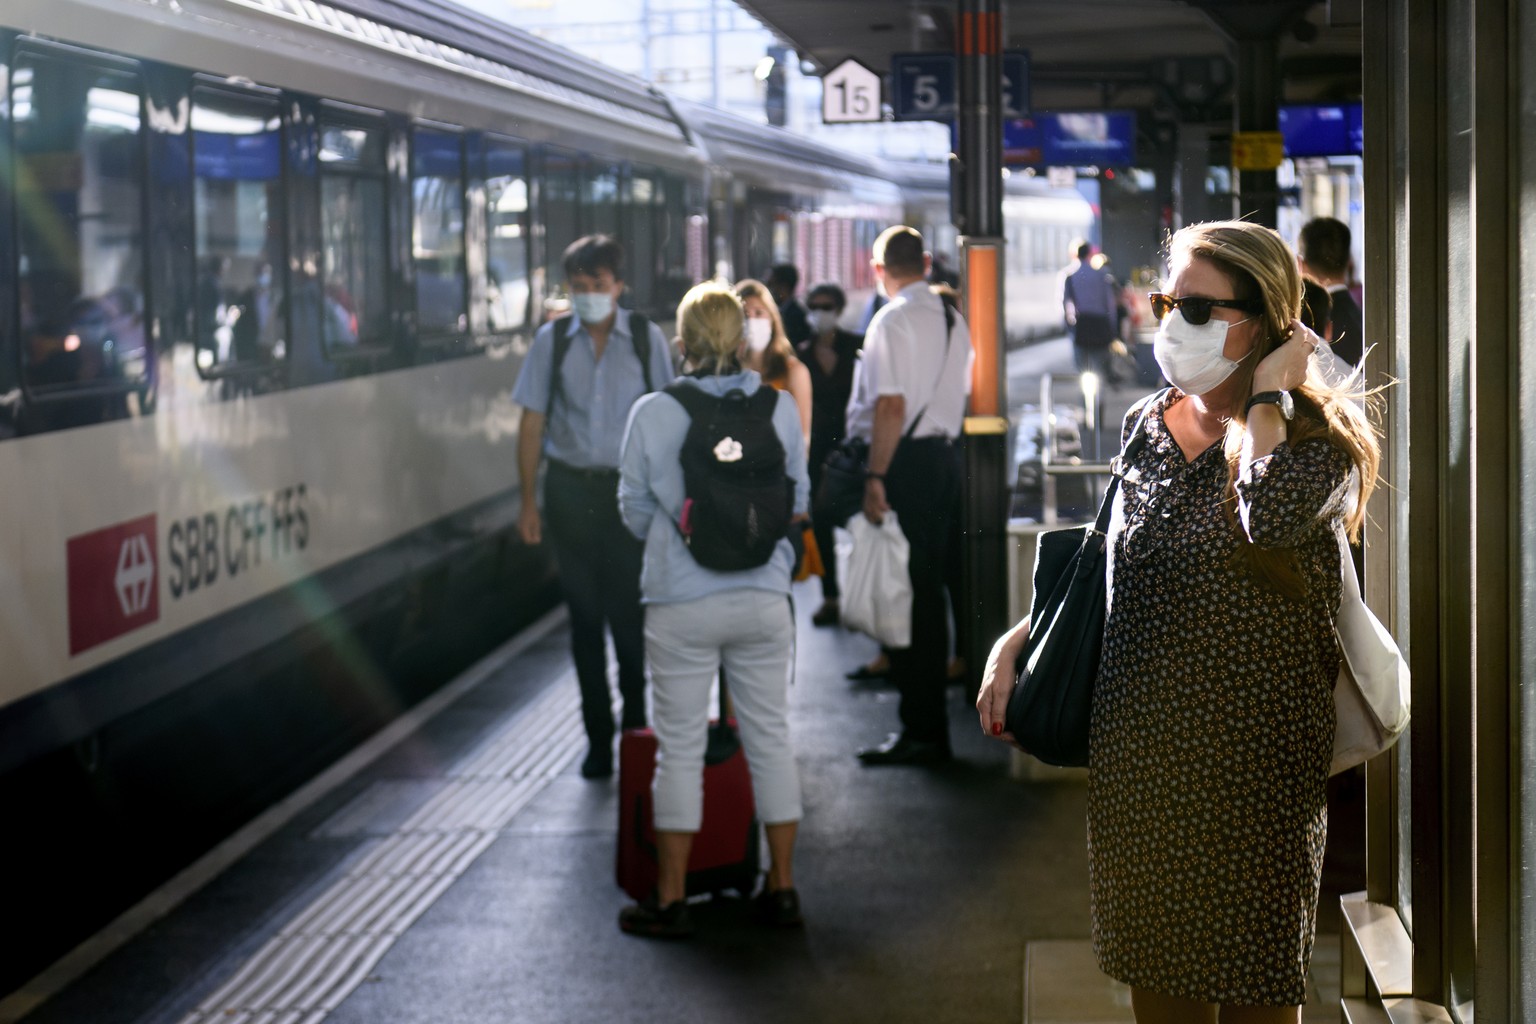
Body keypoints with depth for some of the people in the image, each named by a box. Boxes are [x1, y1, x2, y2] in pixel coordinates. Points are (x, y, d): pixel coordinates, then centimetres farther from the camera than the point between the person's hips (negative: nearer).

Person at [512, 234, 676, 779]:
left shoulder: (645, 338, 1)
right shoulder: (552, 340, 4)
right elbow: (532, 423, 6)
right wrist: (529, 501, 2)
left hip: (631, 489, -1)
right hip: (571, 488, 2)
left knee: (630, 613, -3)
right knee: (585, 615, 7)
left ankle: (637, 729, 12)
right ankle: (597, 738, 17)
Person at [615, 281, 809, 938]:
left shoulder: (653, 414, -8)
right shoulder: (779, 407, -3)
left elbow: (635, 512, 1)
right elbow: (798, 500, 7)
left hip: (681, 601, -2)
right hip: (762, 596, 2)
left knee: (680, 748, 5)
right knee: (770, 738, 12)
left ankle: (671, 901, 11)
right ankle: (782, 889, 18)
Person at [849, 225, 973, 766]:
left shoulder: (893, 321, -14)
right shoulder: (953, 320, 13)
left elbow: (891, 405, -20)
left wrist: (875, 477, -20)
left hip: (906, 460, -9)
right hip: (945, 453, 9)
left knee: (903, 594, -5)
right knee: (928, 588, 16)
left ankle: (921, 731, -4)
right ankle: (929, 718, 23)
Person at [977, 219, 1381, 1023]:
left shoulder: (1316, 440, -8)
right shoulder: (1148, 427, 9)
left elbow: (1271, 516, -33)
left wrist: (1268, 395, -18)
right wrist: (1018, 639, 10)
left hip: (1249, 763, -5)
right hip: (1137, 748, 5)